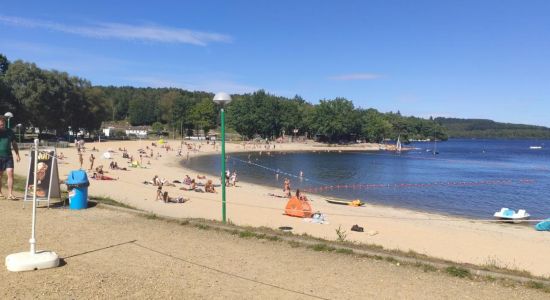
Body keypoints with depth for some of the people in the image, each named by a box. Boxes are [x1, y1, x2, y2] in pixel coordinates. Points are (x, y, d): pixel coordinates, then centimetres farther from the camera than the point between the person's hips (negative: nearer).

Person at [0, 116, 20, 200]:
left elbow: (14, 143, 16)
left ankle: (10, 194, -9)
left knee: (10, 173, -9)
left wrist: (17, 154, 11)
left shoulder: (10, 131, 9)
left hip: (8, 156, 1)